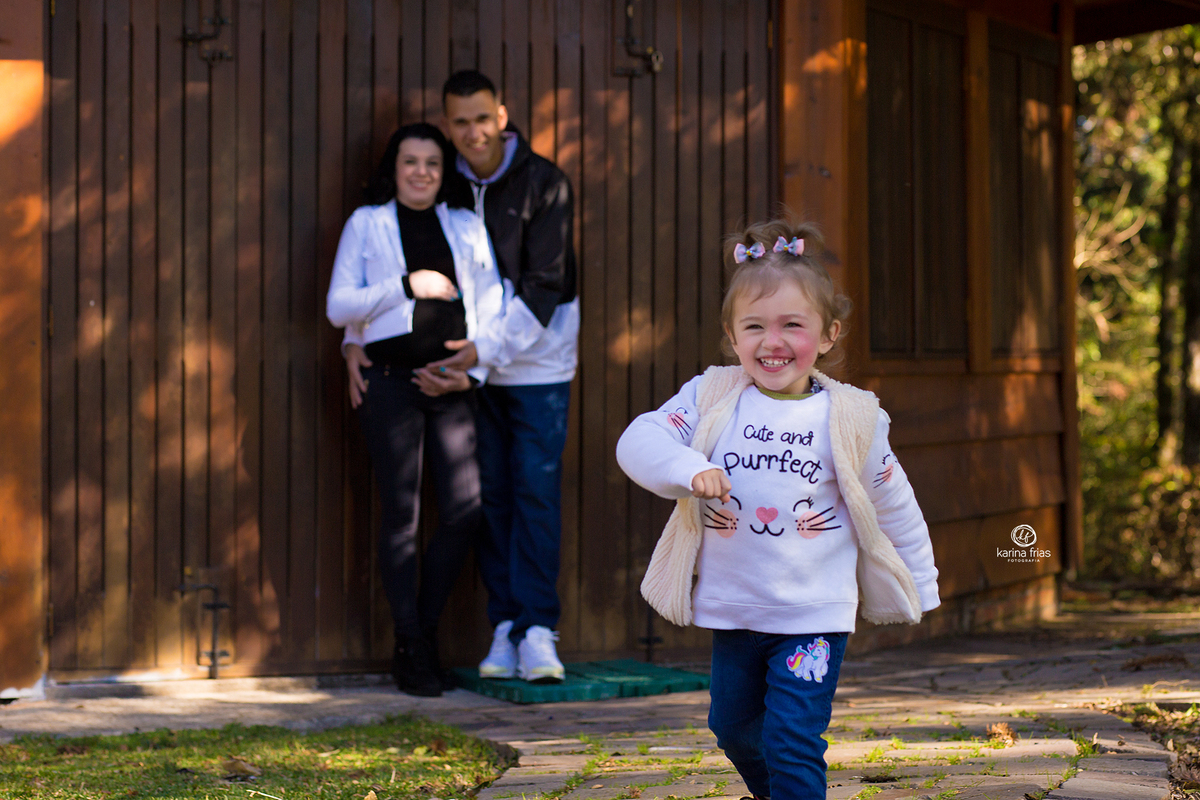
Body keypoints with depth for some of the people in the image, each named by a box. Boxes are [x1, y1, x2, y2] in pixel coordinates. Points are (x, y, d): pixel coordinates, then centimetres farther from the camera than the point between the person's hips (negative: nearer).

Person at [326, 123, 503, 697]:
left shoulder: (466, 227, 17)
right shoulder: (366, 224, 10)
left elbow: (491, 307, 13)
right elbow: (339, 306, 2)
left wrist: (472, 370, -1)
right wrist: (407, 285, -8)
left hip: (451, 383, 3)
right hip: (389, 377, -3)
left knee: (465, 510, -6)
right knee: (401, 512, -4)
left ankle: (423, 634, 11)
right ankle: (412, 651, 4)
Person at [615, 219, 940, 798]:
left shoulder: (850, 417, -5)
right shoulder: (711, 398, -3)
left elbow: (892, 504, 5)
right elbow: (639, 441, -12)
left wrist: (919, 582, 13)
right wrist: (690, 469, -30)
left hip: (815, 614, -3)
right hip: (733, 609, 4)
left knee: (791, 744, -11)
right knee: (734, 729, 21)